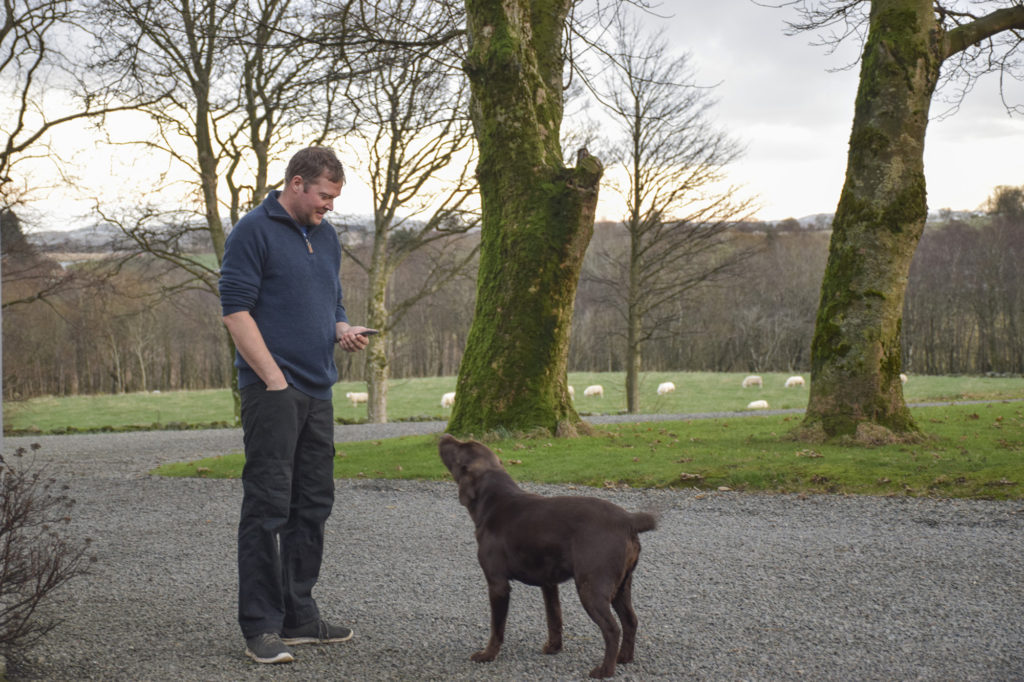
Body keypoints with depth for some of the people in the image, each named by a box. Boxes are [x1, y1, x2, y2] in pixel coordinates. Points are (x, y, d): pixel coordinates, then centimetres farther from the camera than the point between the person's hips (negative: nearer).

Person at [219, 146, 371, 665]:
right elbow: (236, 310, -13)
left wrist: (343, 330, 2)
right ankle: (260, 627, -2)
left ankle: (299, 616, 21)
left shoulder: (326, 236, 17)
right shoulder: (253, 232, -7)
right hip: (272, 390, -8)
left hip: (317, 393, 8)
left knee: (313, 505, 11)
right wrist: (275, 380, -17)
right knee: (268, 506, -7)